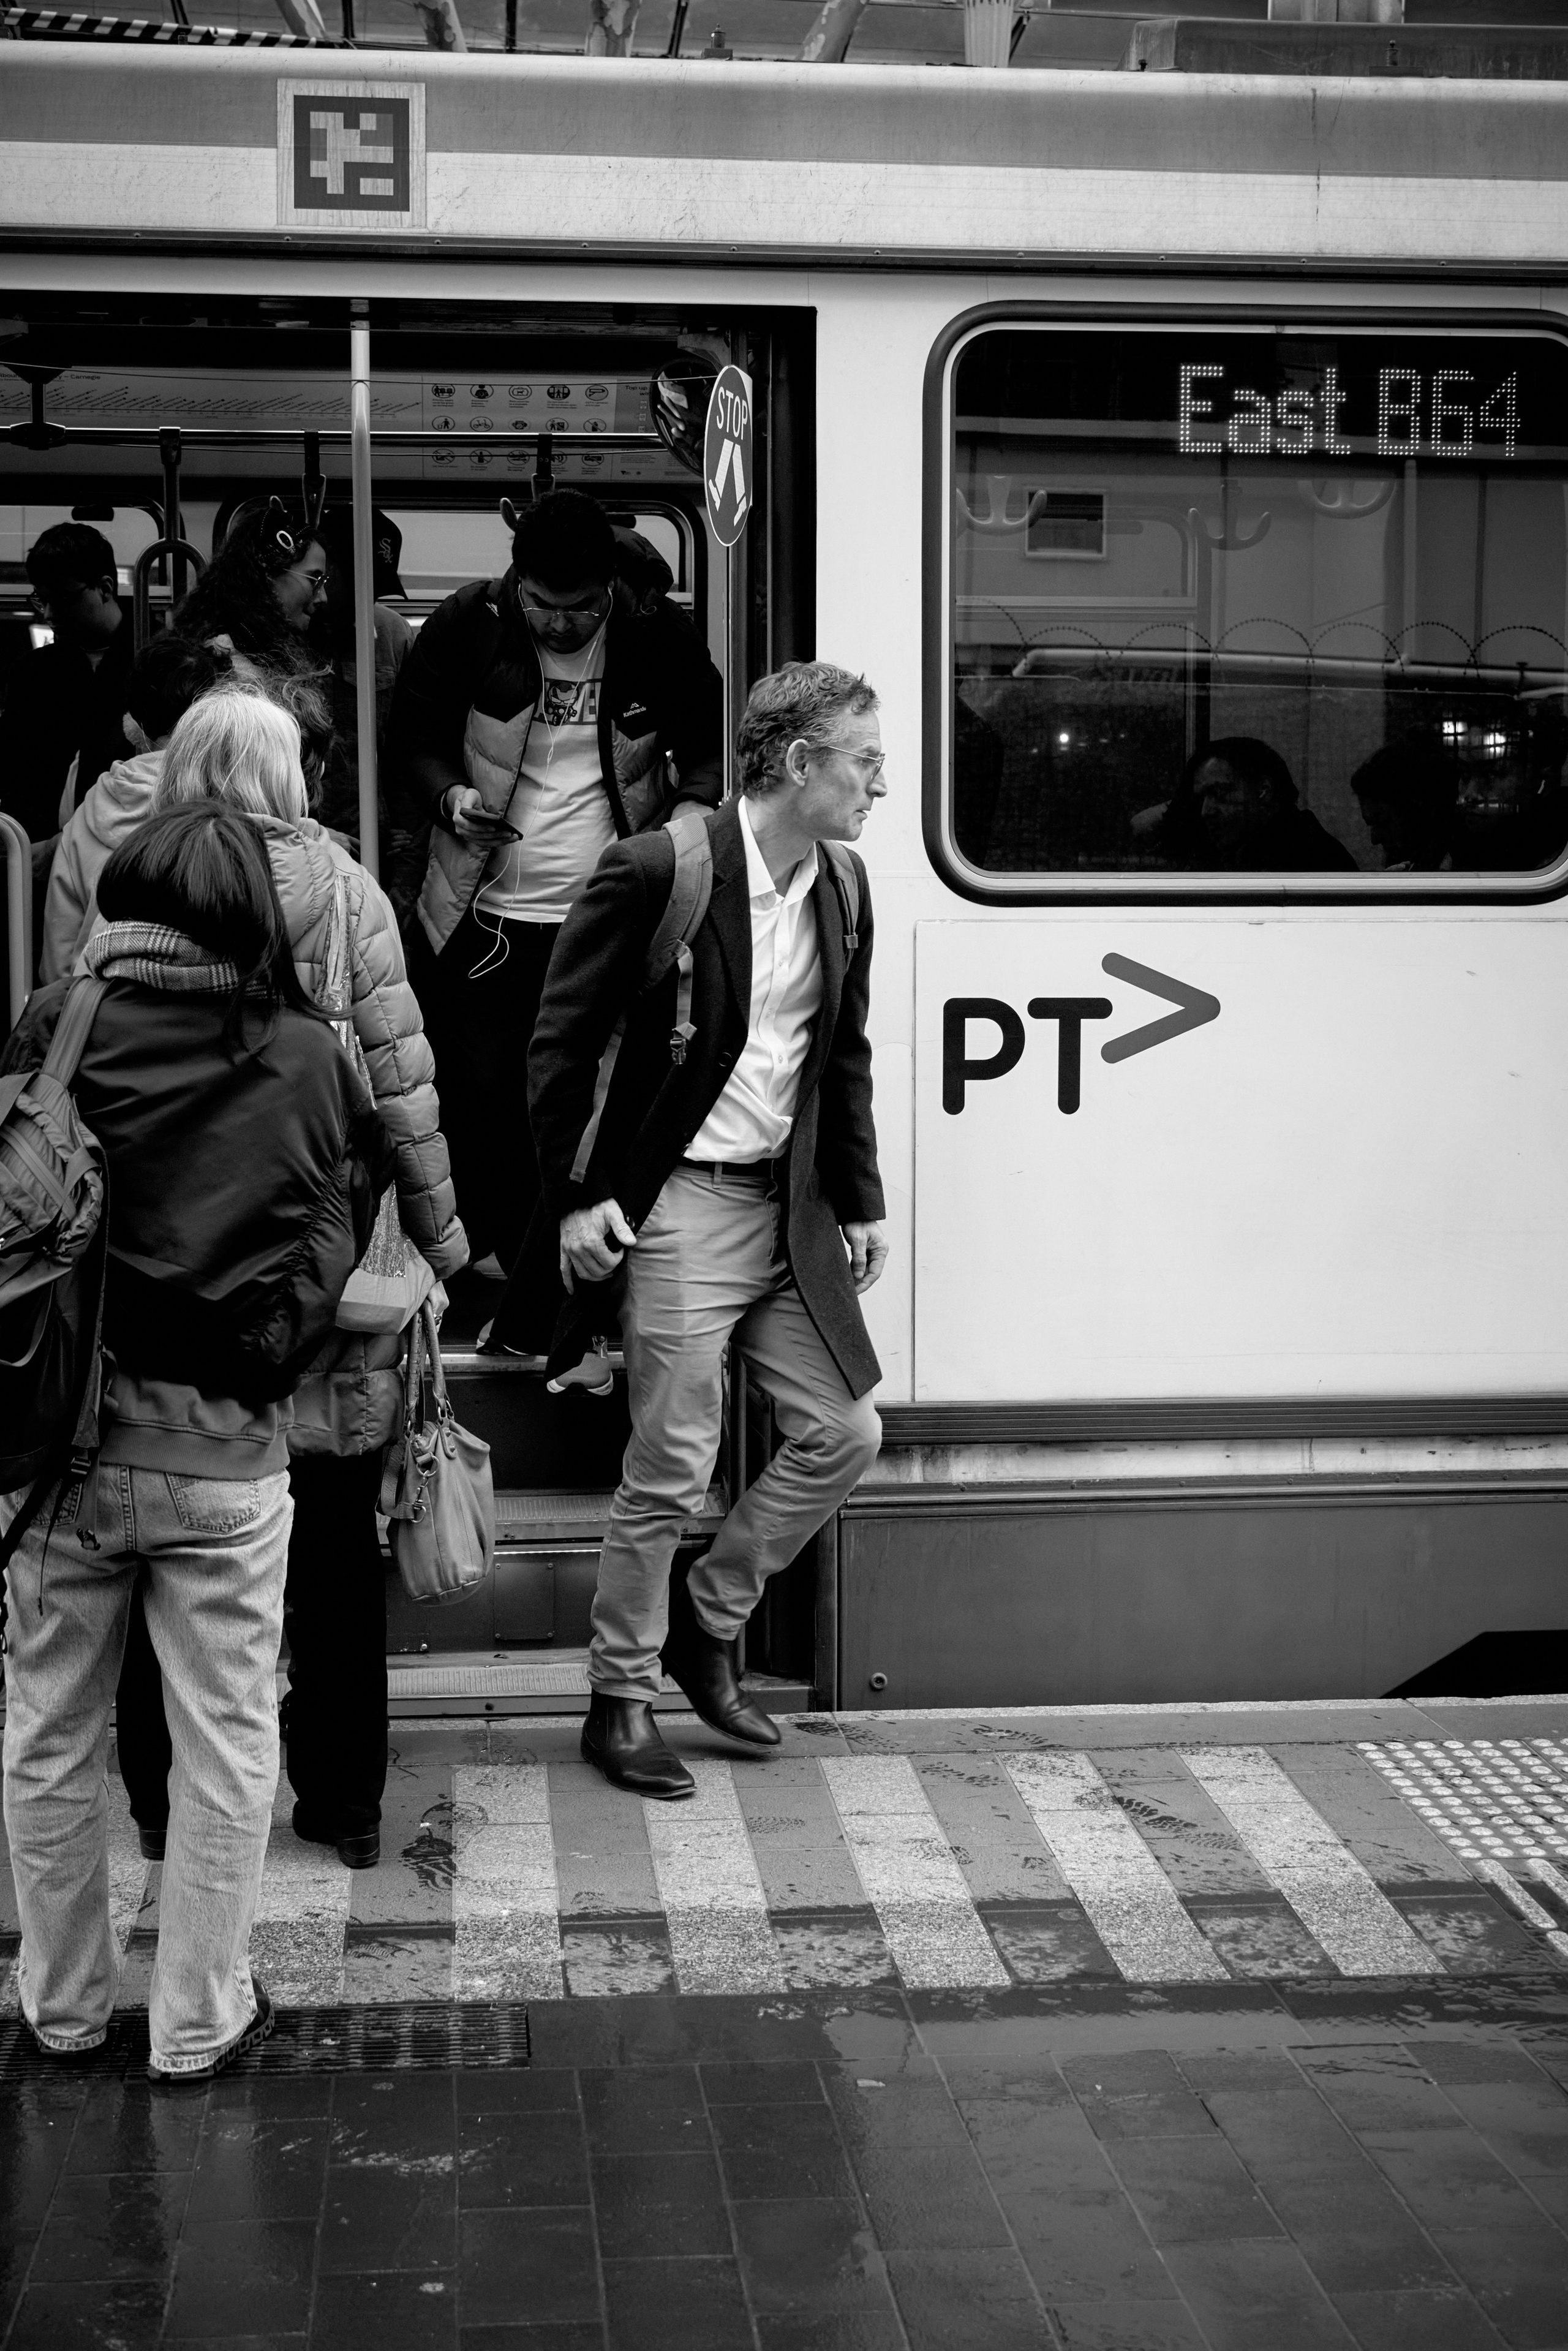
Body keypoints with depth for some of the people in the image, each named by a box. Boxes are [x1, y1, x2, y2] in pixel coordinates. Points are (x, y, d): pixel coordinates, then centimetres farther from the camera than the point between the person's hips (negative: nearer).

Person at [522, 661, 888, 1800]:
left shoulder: (842, 892, 7)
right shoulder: (656, 872, -13)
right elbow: (561, 1043, -8)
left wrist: (862, 1203, 14)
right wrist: (574, 1196, -11)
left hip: (790, 1210, 7)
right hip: (679, 1205, -7)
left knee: (846, 1432, 8)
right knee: (673, 1468, -2)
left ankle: (709, 1626, 27)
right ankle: (621, 1701, 16)